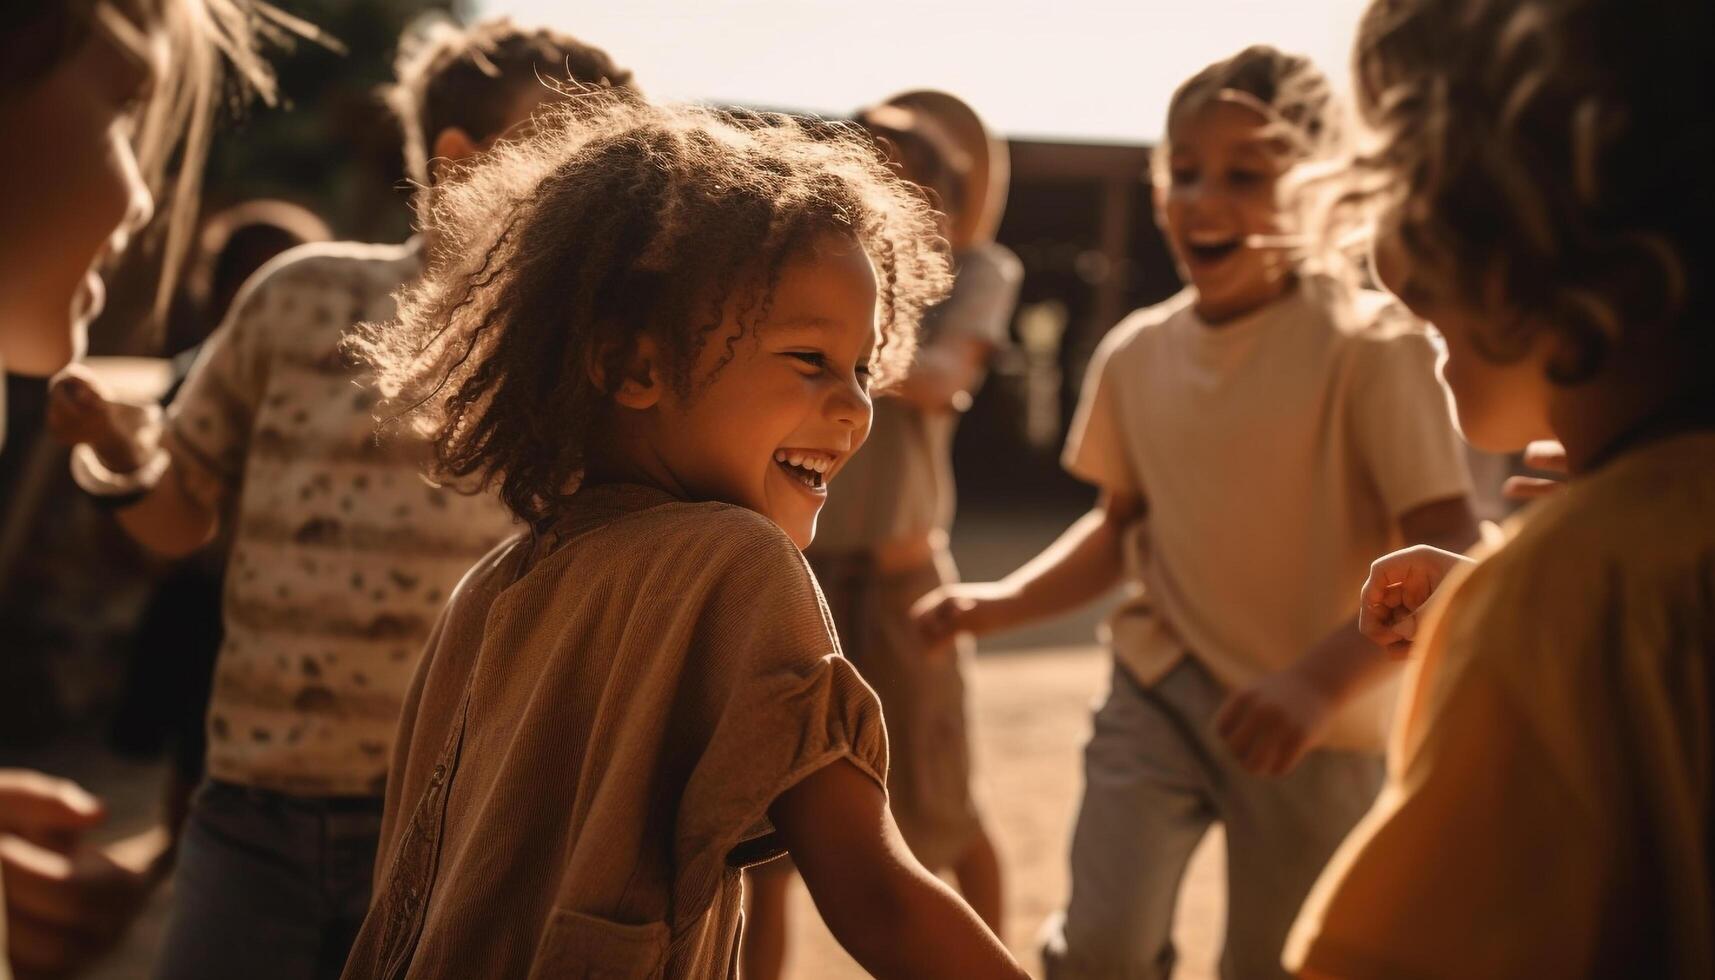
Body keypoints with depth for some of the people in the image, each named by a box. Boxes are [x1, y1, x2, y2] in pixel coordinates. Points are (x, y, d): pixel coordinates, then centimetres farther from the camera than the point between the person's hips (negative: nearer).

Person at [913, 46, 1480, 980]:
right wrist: (1003, 601, -1)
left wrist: (1321, 680, -33)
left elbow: (1448, 552, -21)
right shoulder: (1135, 353, 0)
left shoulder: (1370, 345, -16)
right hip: (1159, 690, 3)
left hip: (1314, 725, -3)